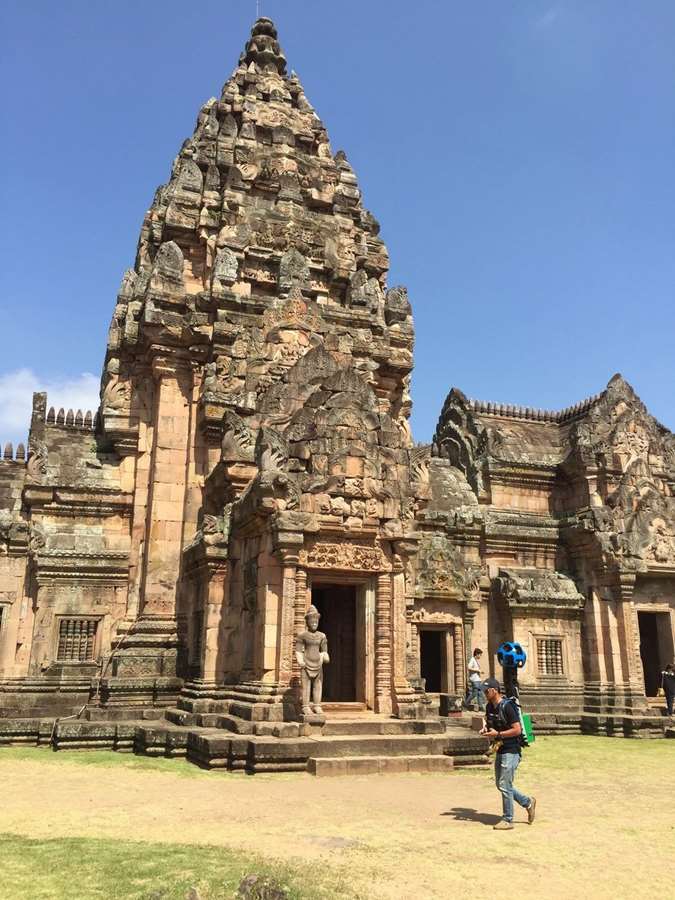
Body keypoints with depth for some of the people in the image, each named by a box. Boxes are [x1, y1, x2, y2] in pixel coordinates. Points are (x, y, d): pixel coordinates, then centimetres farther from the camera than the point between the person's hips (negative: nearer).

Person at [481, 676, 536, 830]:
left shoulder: (507, 706, -18)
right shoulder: (490, 707, 7)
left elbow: (517, 730, -21)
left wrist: (497, 734, -21)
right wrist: (486, 730, 0)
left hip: (510, 750, -9)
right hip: (500, 750, 9)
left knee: (505, 785, -3)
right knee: (500, 784, 15)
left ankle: (507, 820, 10)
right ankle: (528, 803, 31)